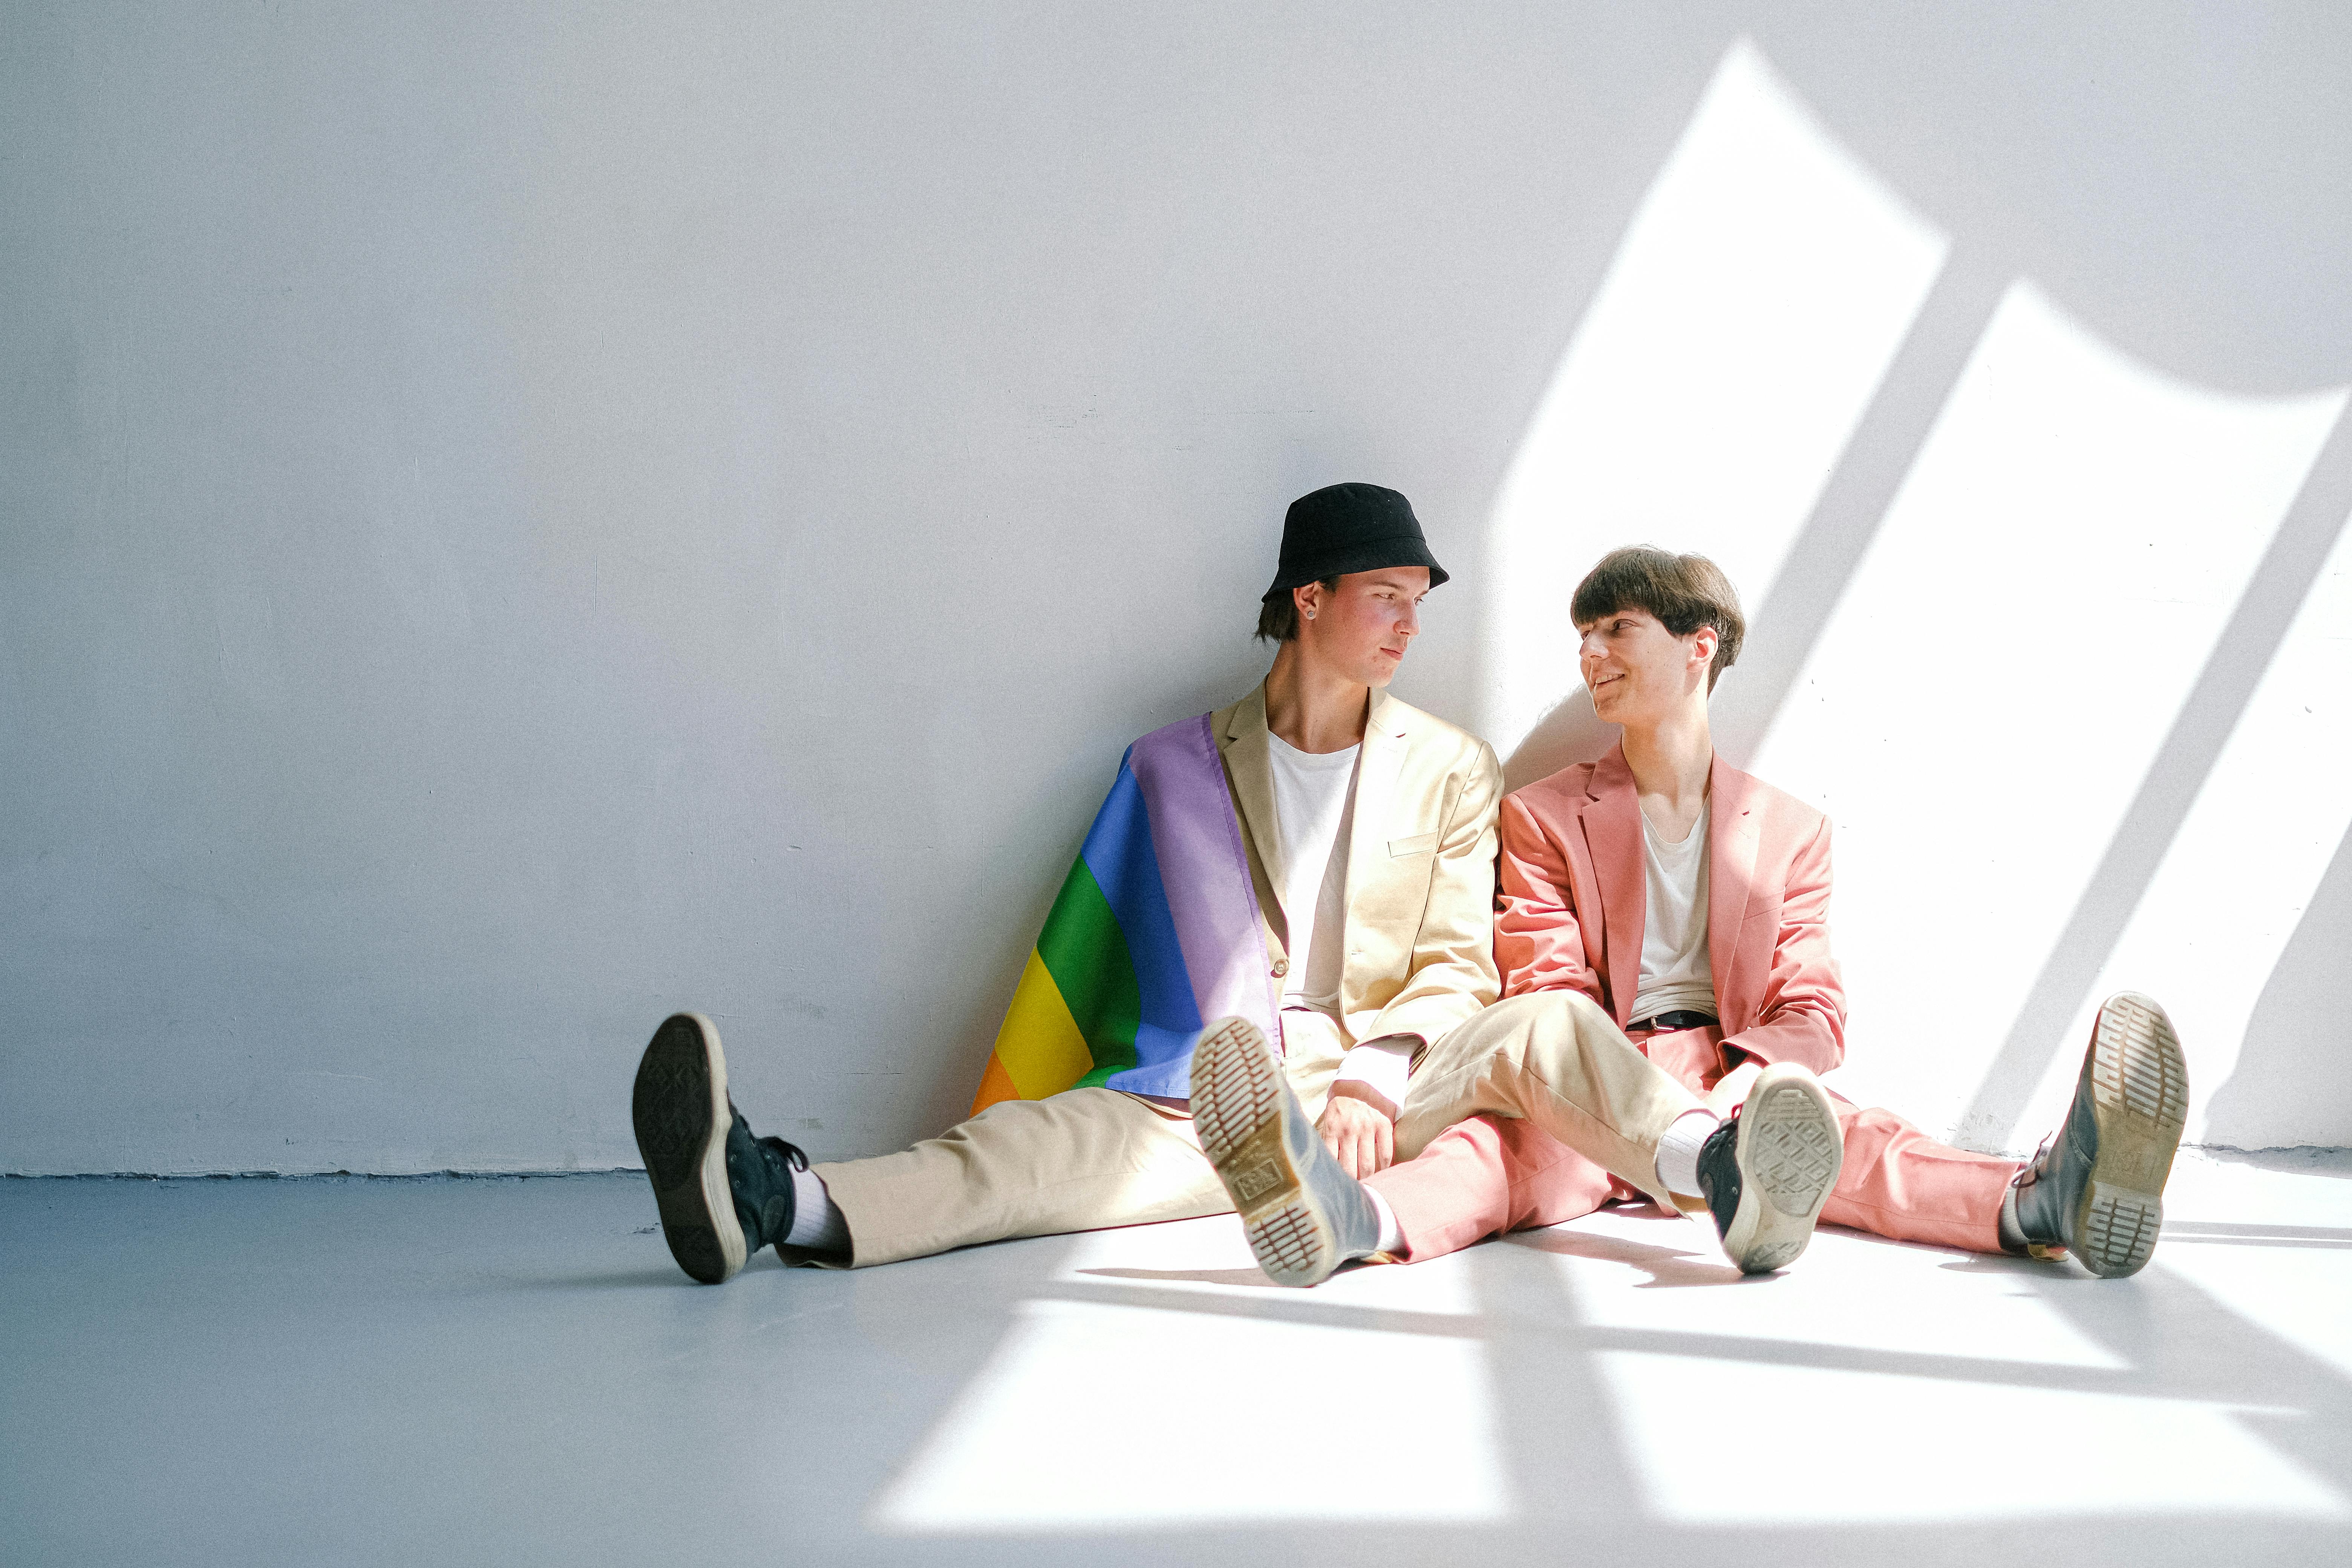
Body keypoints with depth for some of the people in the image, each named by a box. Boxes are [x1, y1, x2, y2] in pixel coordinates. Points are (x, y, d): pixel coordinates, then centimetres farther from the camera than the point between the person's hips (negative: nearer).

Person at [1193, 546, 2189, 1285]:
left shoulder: (1789, 829, 20)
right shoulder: (1544, 817, 17)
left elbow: (1811, 1012, 11)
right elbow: (1545, 990, 4)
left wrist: (1752, 1075, -15)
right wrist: (1654, 1097, -17)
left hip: (1731, 1083, 1)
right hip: (1588, 1098, -1)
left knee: (1840, 1138, -33)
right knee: (1506, 1140, -37)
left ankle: (2042, 1204, -61)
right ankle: (1351, 1218, -68)